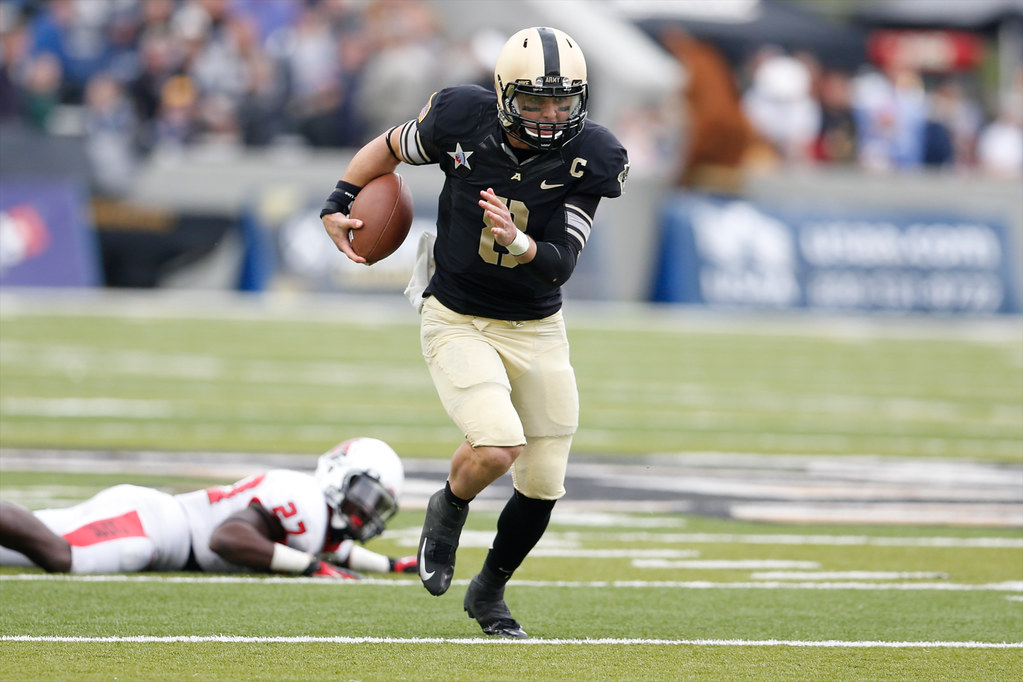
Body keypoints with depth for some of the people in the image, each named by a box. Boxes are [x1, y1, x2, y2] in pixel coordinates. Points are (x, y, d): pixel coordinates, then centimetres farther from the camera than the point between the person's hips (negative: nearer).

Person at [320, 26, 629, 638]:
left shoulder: (589, 157, -14)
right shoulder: (463, 119, -16)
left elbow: (560, 265, -18)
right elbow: (391, 146, 6)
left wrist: (517, 242, -37)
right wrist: (339, 203, -3)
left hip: (537, 330, 3)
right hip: (458, 322, -3)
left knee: (543, 486, 5)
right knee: (496, 446, -26)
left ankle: (489, 593, 32)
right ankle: (449, 508, 9)